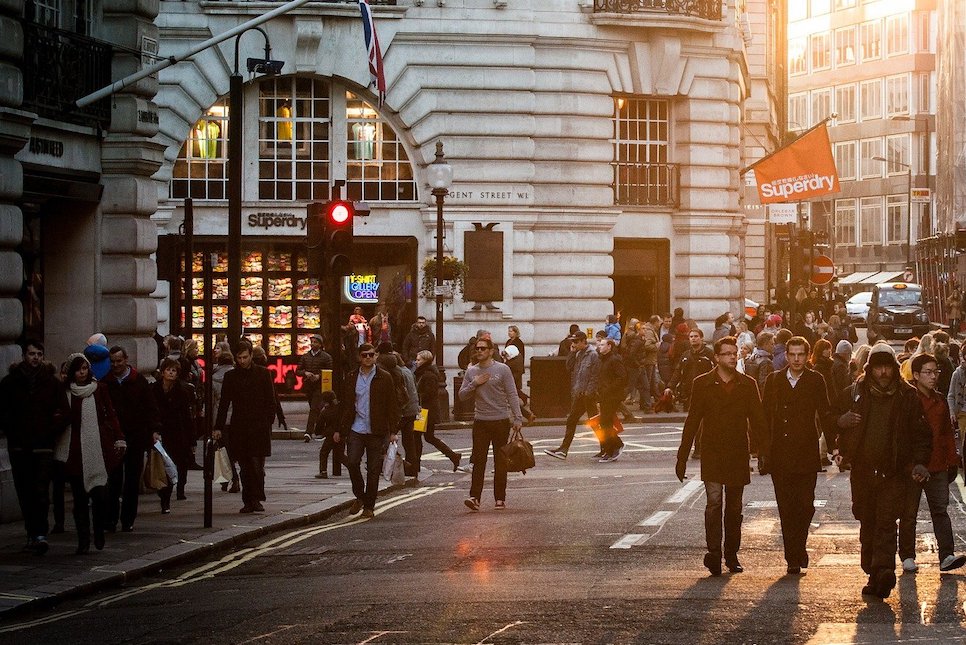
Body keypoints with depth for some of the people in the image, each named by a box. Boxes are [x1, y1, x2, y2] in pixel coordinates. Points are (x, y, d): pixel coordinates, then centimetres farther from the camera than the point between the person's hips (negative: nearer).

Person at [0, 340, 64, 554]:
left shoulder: (52, 383, 4)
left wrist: (52, 433, -4)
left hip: (44, 446, -2)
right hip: (19, 447, 2)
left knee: (41, 491, -14)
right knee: (25, 494, 6)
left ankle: (40, 533, -17)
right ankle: (32, 533, 14)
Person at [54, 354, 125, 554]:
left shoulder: (100, 389, 8)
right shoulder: (66, 393, 7)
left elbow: (110, 415, 8)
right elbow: (64, 418, 6)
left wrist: (119, 439, -2)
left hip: (98, 448, 0)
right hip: (76, 452, 0)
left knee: (99, 494, -8)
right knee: (80, 498, -1)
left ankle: (99, 534, 12)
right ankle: (83, 540, 5)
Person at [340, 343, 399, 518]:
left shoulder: (384, 378, 1)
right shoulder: (351, 378, 9)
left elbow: (392, 405, 1)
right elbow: (347, 405, 13)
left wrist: (392, 431, -5)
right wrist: (341, 430, 8)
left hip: (377, 431, -2)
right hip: (356, 429, 2)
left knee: (373, 469, 2)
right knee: (352, 462, -12)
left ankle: (369, 506, 12)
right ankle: (359, 496, 10)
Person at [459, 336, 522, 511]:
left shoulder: (502, 370, -1)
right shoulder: (471, 372, 8)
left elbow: (512, 395, -2)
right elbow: (462, 395, 8)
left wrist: (517, 418, -10)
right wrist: (474, 384, -9)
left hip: (501, 421, -2)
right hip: (480, 422, 2)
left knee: (500, 462, 5)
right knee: (478, 461, -7)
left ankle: (500, 498, 12)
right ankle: (474, 497, -14)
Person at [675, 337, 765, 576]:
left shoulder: (748, 384, 5)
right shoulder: (703, 384, 1)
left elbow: (757, 419, 8)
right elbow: (692, 421, 3)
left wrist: (758, 448, -3)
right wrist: (682, 457, 1)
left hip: (738, 455, 2)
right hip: (712, 454, -2)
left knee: (734, 508, 9)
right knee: (714, 501, -15)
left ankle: (731, 555, 18)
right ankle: (714, 553, -18)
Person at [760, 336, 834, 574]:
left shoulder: (816, 381, 4)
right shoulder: (773, 380, 7)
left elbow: (825, 415, 5)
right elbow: (764, 417, 7)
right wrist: (763, 452, 3)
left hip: (806, 456, -1)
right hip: (780, 456, 1)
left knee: (805, 505, -5)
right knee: (786, 508, 2)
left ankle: (799, 545, 19)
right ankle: (793, 558, 9)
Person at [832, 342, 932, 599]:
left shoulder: (908, 396, 2)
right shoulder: (854, 394, 6)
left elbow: (922, 433, 6)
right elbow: (834, 421, 17)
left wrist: (920, 462, -7)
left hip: (893, 472, -3)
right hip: (862, 470, 3)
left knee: (886, 522, -15)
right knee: (867, 524, 8)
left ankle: (883, 570, -25)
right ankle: (874, 575, 15)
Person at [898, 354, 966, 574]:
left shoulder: (940, 400, 11)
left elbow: (947, 432, 18)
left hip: (937, 467, 5)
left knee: (940, 510, -2)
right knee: (908, 513, 5)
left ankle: (947, 556, -7)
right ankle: (907, 557, 13)